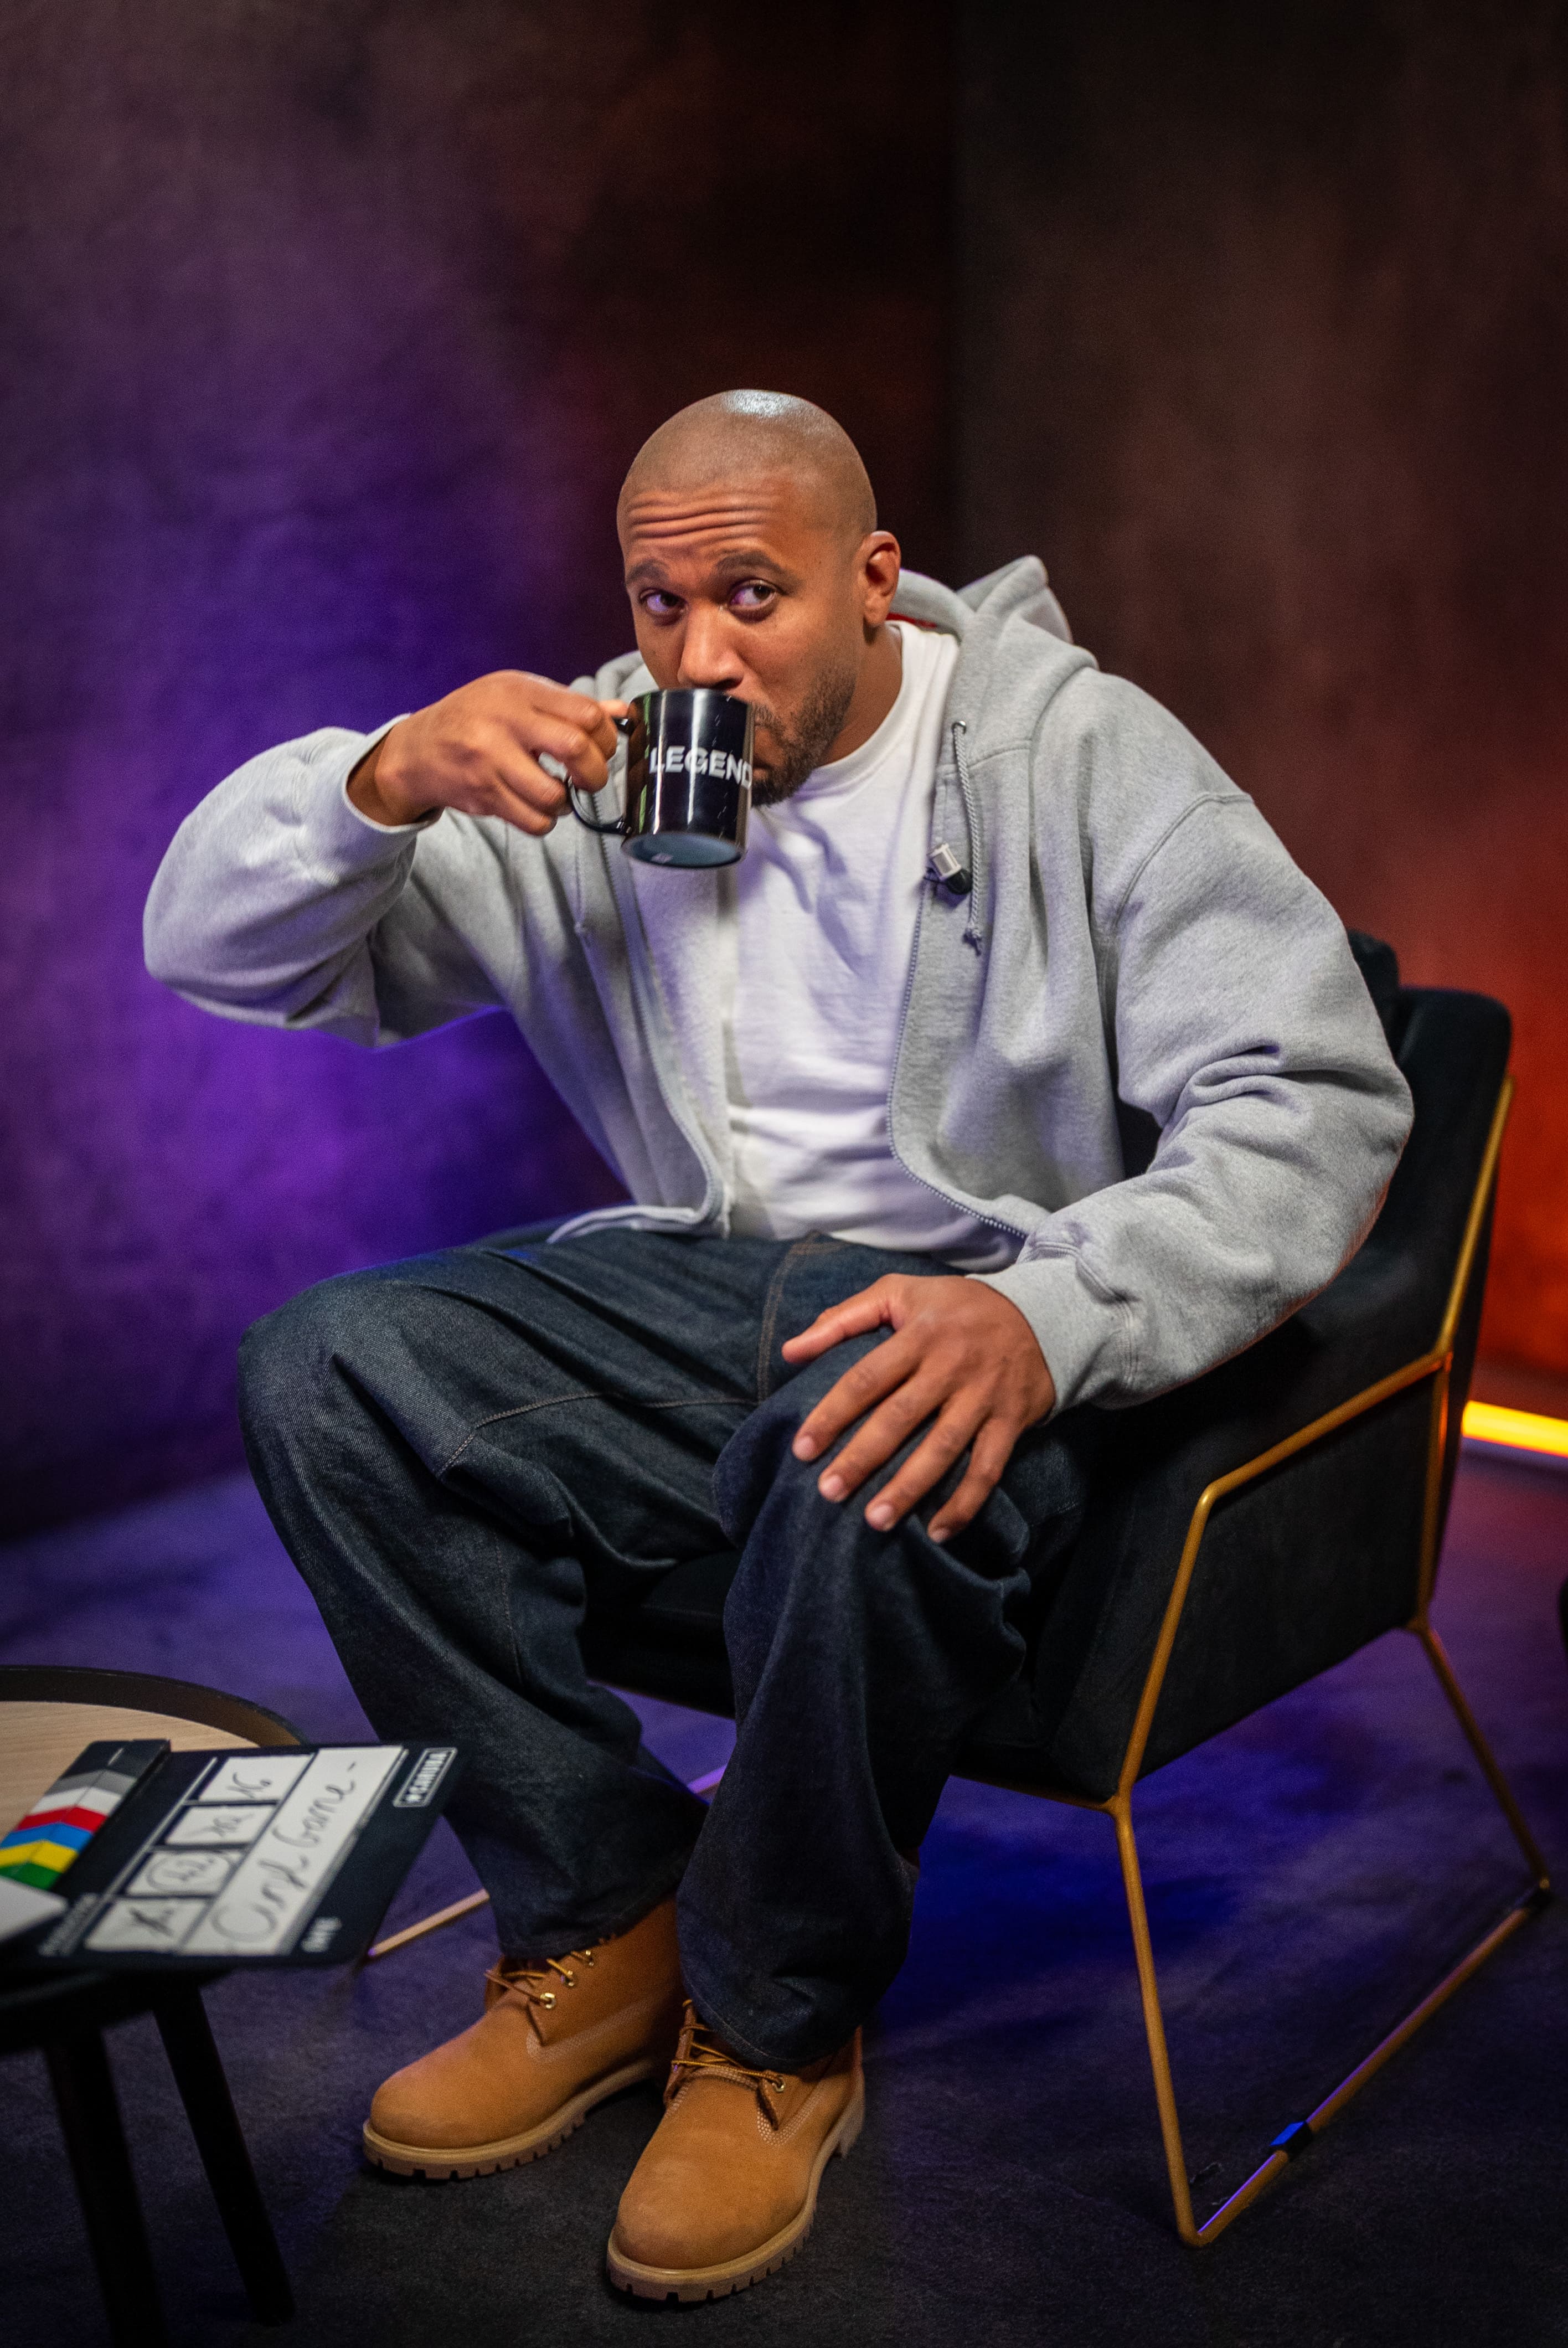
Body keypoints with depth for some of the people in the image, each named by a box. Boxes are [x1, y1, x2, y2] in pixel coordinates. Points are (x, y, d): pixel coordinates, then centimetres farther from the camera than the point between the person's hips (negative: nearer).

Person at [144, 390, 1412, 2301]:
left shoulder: (1073, 751, -7)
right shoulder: (586, 762, 3)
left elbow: (1316, 1101, -16)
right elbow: (212, 949, 3)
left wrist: (1049, 1314, -34)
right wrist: (388, 780, -20)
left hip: (964, 1303, -4)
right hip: (686, 1284, 5)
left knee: (870, 1479, -38)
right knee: (321, 1373, -17)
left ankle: (776, 2026, -9)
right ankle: (605, 1928, -4)